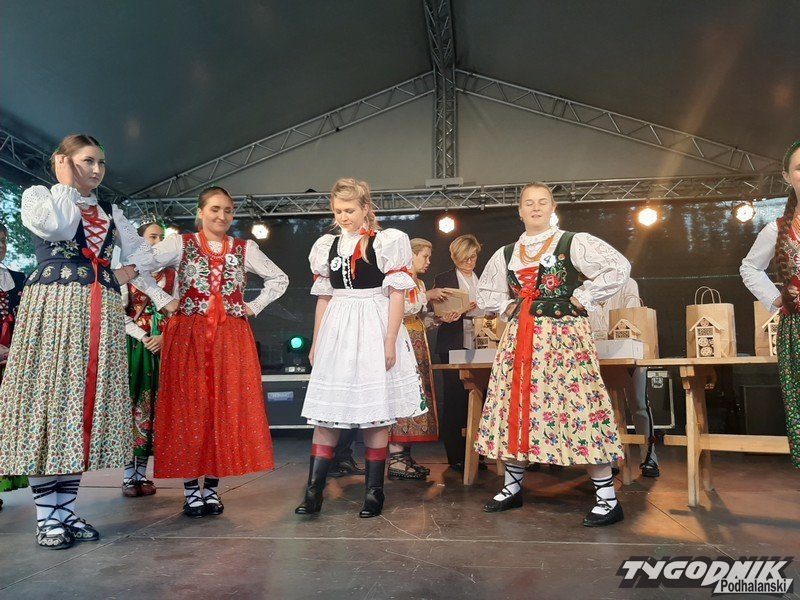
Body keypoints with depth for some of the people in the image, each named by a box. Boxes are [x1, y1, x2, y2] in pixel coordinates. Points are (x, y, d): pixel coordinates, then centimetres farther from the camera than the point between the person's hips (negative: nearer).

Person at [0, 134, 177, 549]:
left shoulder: (110, 213, 22)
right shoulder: (37, 195, 10)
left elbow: (144, 254, 24)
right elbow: (60, 225, -12)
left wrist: (141, 279, 4)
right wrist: (66, 183, 1)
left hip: (101, 316, 5)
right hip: (53, 309, -4)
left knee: (86, 405, 1)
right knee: (51, 400, -8)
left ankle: (66, 511, 8)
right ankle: (47, 518, -2)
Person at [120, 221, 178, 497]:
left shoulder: (170, 274, 13)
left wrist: (163, 337, -8)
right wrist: (142, 337, -11)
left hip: (161, 345, 2)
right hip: (133, 344, -2)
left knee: (151, 406, 2)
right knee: (130, 404, -5)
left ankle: (142, 472, 9)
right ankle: (128, 474, 2)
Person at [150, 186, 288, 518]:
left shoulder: (245, 249, 10)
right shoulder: (180, 244, 4)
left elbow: (279, 280, 17)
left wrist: (254, 307, 7)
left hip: (231, 337, 2)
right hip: (187, 335, -2)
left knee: (226, 408, 0)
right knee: (188, 408, 0)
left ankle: (212, 487, 10)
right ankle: (191, 489, 8)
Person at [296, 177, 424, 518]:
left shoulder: (388, 242, -1)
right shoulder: (327, 246, 12)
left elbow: (397, 295, -4)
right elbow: (323, 298, 15)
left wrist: (390, 342, -11)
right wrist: (316, 342, 14)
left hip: (373, 329, -4)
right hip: (336, 331, 4)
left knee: (376, 412, 1)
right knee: (326, 411, 2)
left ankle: (374, 492, 13)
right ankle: (314, 491, 9)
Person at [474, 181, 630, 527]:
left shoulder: (574, 243, 1)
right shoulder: (506, 254, 14)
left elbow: (618, 268, -8)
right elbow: (486, 293, 27)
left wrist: (581, 299, -9)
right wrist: (508, 307, 9)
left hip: (565, 336, -5)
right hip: (519, 338, 5)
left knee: (578, 406, -9)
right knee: (515, 407, 6)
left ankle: (607, 498, 0)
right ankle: (512, 487, 22)